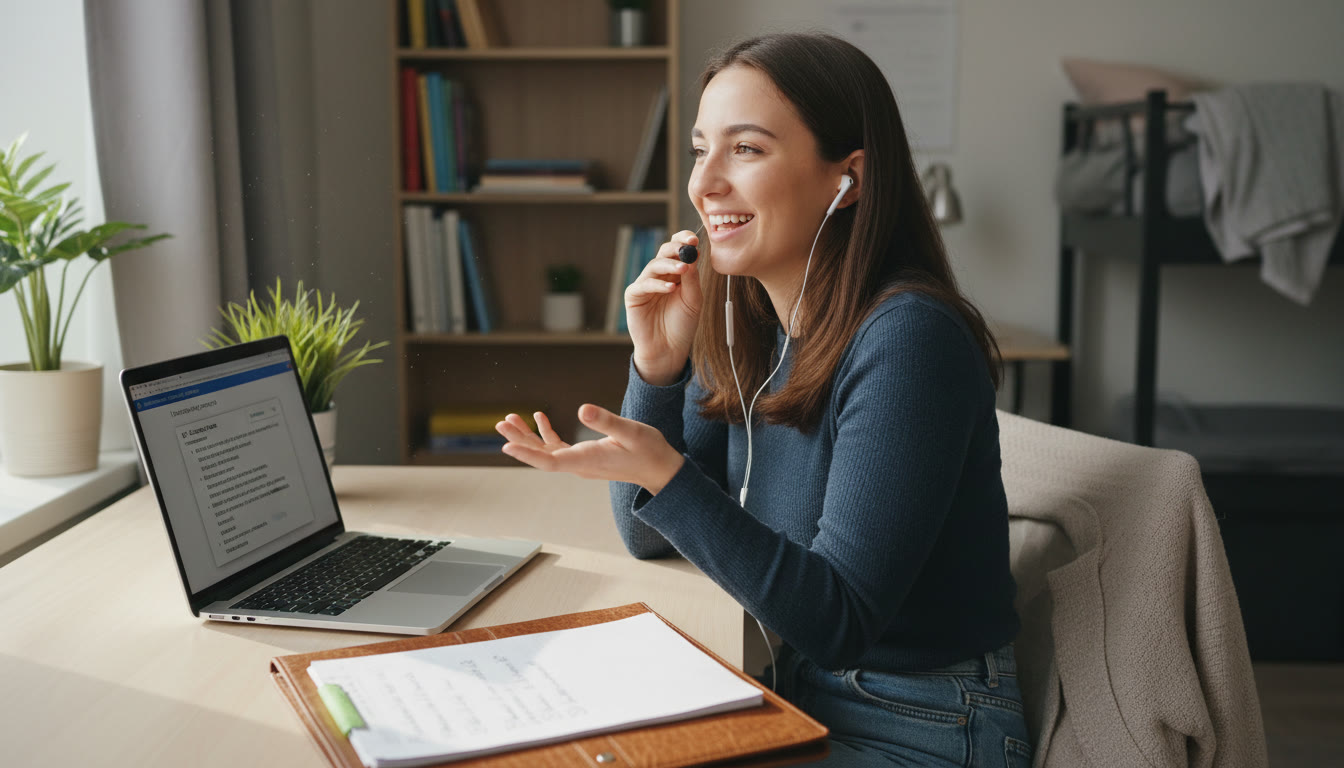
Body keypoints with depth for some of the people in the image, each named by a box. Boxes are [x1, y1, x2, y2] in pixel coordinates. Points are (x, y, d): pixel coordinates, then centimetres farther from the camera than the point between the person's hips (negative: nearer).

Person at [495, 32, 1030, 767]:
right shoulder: (749, 326, -1)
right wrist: (656, 366, -9)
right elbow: (649, 538, 5)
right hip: (803, 700, 7)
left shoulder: (907, 341, -24)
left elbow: (838, 624, -24)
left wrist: (666, 477, -33)